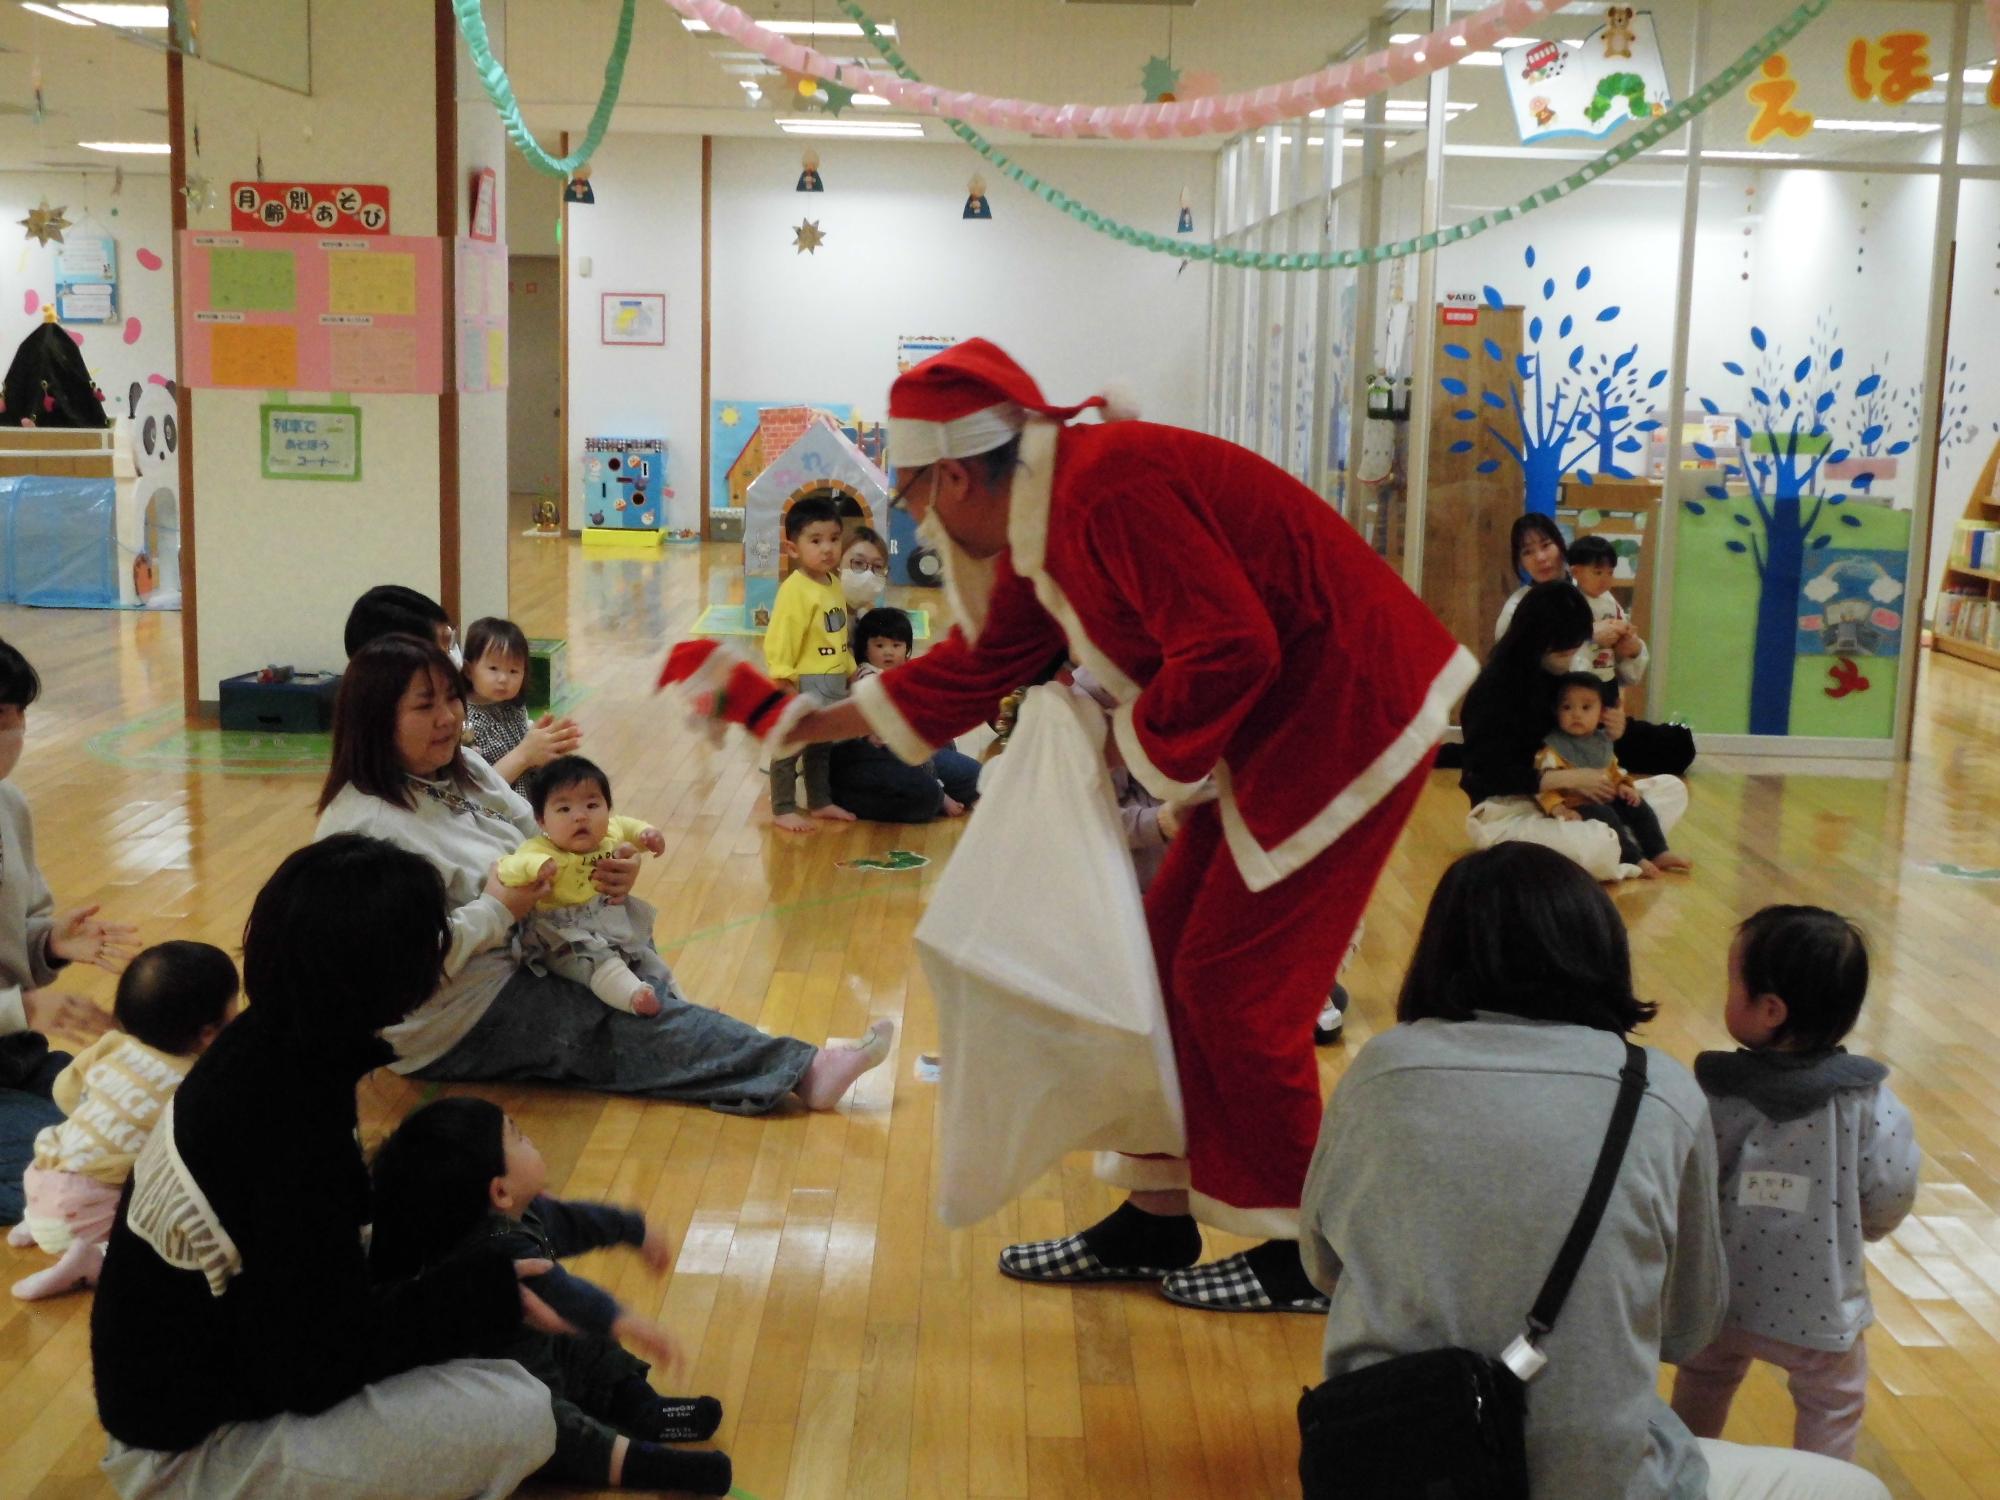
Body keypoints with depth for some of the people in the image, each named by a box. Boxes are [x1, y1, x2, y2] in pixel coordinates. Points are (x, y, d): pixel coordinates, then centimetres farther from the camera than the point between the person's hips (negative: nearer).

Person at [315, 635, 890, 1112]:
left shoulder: (463, 770, 6)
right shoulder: (364, 827, -22)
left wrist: (609, 870, -8)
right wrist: (498, 910, -23)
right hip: (453, 1025, -10)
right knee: (626, 1026, -18)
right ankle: (800, 1070, -20)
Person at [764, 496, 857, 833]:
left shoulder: (834, 585, 7)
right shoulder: (795, 590, -19)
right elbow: (779, 641, -21)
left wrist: (850, 672, 18)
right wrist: (784, 681, -24)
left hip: (834, 684, 9)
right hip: (803, 685, -9)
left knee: (821, 747, 21)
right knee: (789, 746, 3)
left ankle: (820, 802, 34)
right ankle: (783, 810, 11)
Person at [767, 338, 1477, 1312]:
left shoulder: (1109, 489, -24)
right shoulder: (1038, 529, 9)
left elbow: (1230, 647, -29)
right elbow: (972, 668, 20)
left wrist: (1140, 743, -13)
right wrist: (808, 723, 23)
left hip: (1345, 718, -10)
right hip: (1270, 734, 10)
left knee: (1236, 986, -4)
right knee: (1173, 963, 11)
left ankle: (1303, 1260, 12)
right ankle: (1154, 1222, 24)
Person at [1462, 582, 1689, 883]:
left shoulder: (1556, 677, 7)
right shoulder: (1494, 688, -16)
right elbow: (1492, 774, -20)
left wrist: (1607, 733, -6)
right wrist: (1570, 779, -21)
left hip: (1559, 801, 9)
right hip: (1506, 813, -9)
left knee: (1673, 788, 3)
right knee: (1599, 849, -36)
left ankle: (1620, 844, -15)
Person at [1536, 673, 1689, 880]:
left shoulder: (1602, 741, 10)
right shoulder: (1554, 747, -15)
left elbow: (1613, 770, 24)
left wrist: (1623, 785, 4)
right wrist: (1557, 808, -32)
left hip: (1608, 799, 8)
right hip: (1578, 805, -8)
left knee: (1638, 806, 3)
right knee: (1606, 816, -30)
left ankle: (1658, 852, 10)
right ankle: (1634, 860, -24)